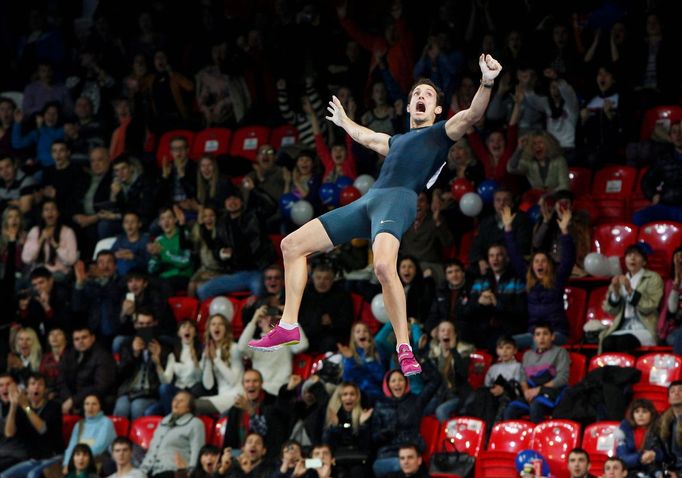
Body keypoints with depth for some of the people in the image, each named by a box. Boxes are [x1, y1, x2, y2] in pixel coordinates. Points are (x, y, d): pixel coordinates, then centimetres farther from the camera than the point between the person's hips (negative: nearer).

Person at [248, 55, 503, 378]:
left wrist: (486, 83, -21)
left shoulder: (442, 132, 13)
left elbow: (472, 114, -6)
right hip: (365, 202, 8)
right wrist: (344, 121, 70)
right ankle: (288, 327, 9)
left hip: (399, 199, -8)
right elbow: (365, 136, 55)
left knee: (384, 266, -37)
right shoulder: (397, 141, 33)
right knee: (292, 245, 6)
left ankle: (404, 349, -30)